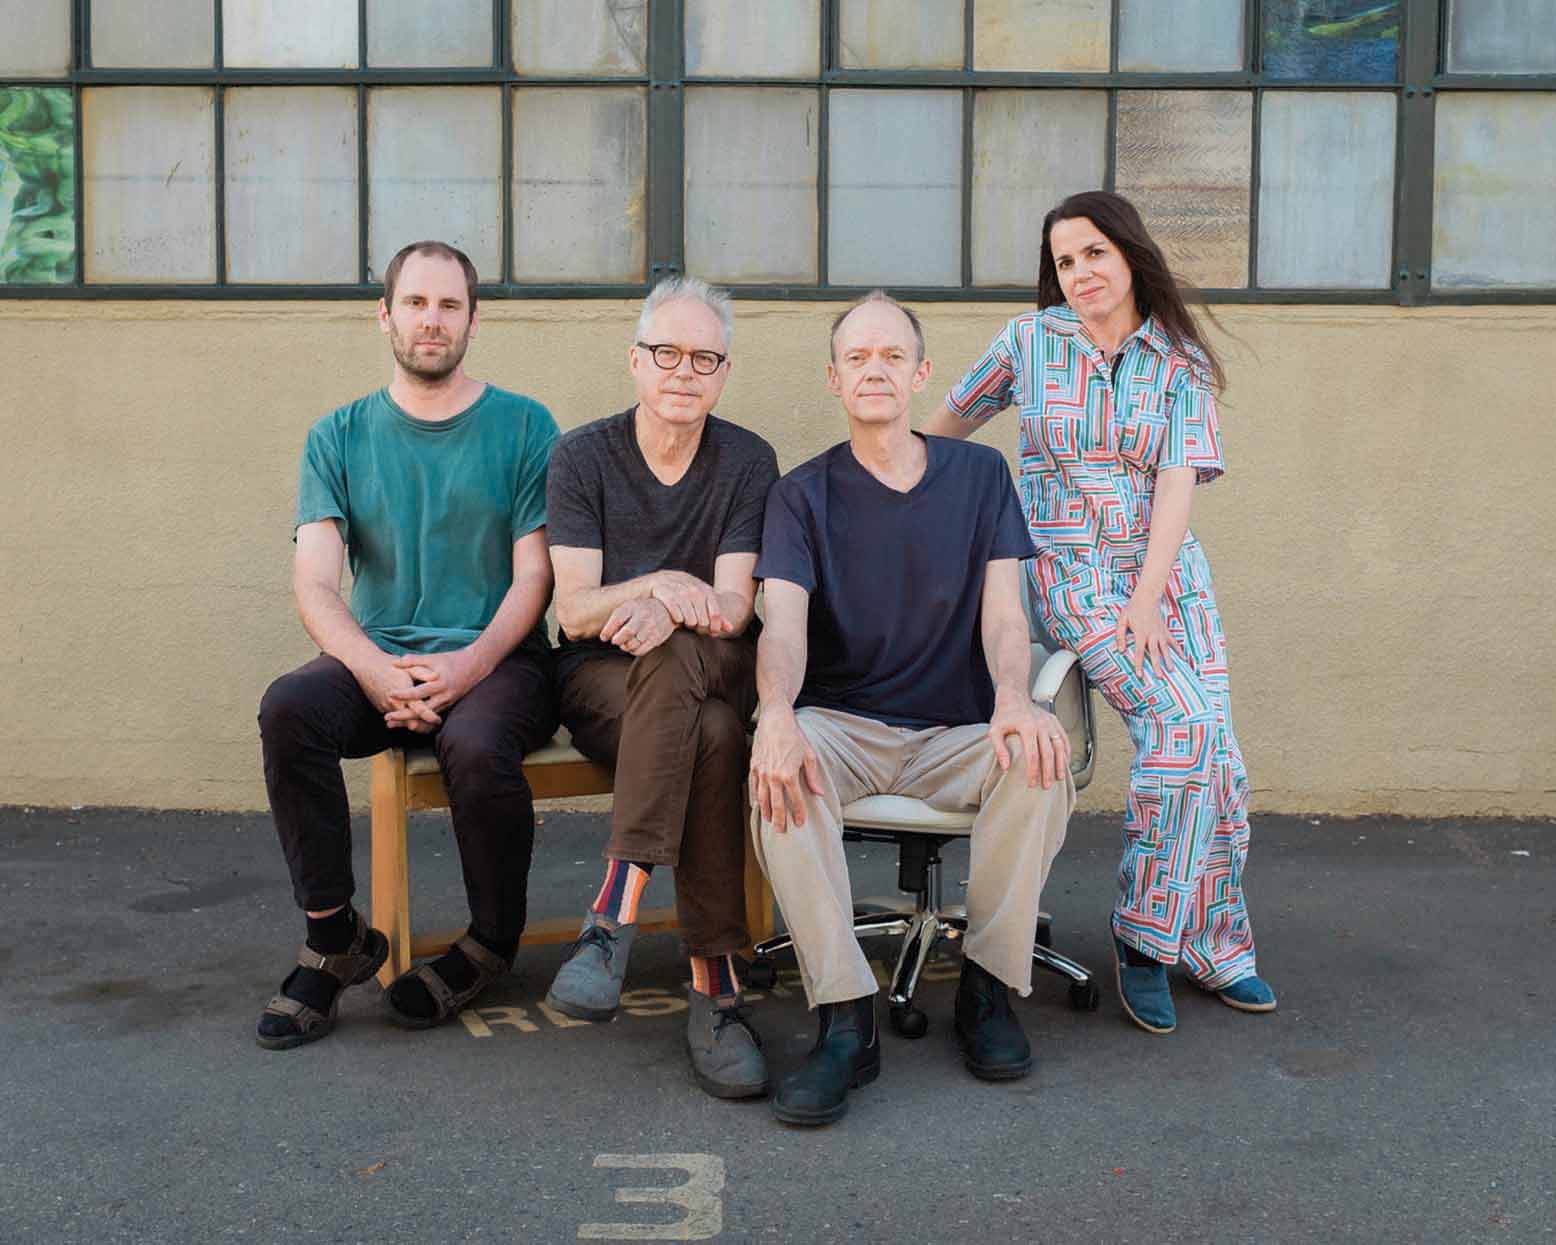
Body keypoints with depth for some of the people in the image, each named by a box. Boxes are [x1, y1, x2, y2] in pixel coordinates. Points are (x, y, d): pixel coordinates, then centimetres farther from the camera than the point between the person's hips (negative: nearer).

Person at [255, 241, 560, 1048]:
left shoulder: (523, 427, 7)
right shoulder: (340, 437, 12)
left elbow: (534, 576, -1)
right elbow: (313, 584, 0)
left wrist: (471, 664, -19)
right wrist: (376, 672, -20)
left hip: (496, 659, -2)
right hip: (375, 657, 2)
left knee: (475, 745, -35)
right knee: (288, 707, -29)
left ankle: (493, 943, -6)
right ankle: (334, 938, -13)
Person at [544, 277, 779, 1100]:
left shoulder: (748, 461, 5)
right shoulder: (582, 456, 4)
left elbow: (734, 606, -7)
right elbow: (573, 609, -4)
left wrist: (666, 611, -29)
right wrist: (664, 583, -23)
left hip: (713, 676, 1)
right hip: (601, 684, -1)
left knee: (674, 657, -38)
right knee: (711, 739, -36)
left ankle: (615, 914, -39)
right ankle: (715, 983, -38)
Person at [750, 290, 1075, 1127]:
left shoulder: (979, 475, 10)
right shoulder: (804, 493, 6)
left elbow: (1002, 608, 0)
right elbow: (784, 622, -10)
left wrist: (1012, 697, -25)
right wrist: (777, 712, -34)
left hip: (957, 730, 1)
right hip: (840, 725, -1)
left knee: (1039, 758, -31)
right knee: (776, 766, -34)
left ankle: (987, 988, -12)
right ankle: (845, 1019, -31)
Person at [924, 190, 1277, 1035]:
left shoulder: (1181, 362, 5)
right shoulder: (1030, 340, 3)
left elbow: (1178, 481, -5)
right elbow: (953, 420, 18)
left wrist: (1147, 600, -15)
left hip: (1168, 568, 3)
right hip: (1074, 572, -3)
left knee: (1217, 751, -8)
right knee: (1183, 726, -22)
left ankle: (1213, 945, 9)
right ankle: (1143, 933, -9)